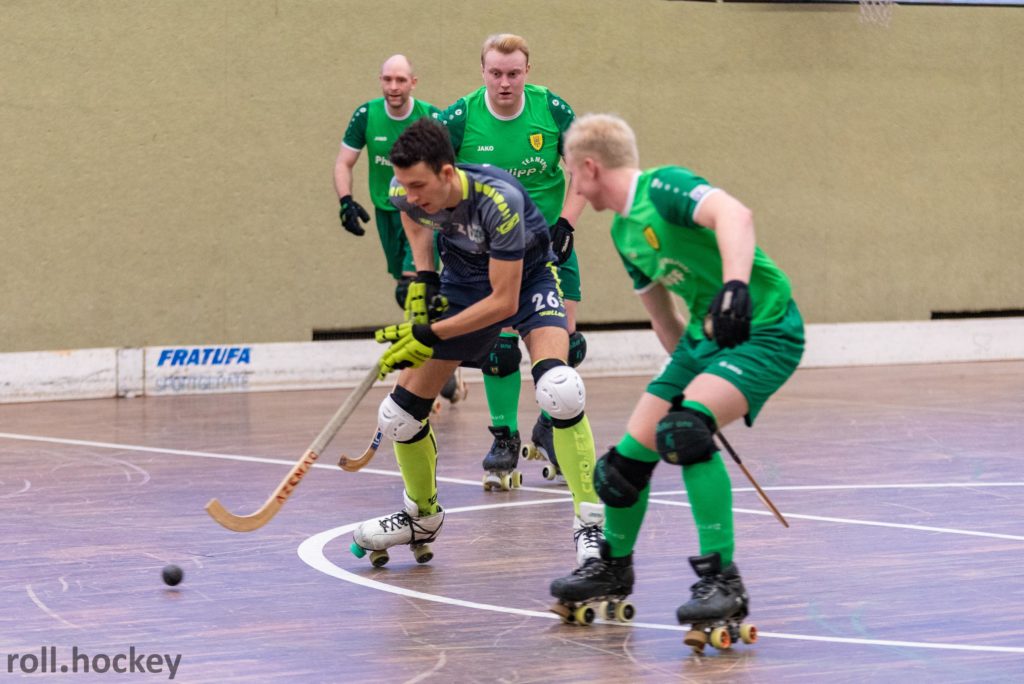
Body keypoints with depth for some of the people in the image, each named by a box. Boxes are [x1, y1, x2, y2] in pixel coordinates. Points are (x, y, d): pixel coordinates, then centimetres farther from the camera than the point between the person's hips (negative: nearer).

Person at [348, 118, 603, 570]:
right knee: (399, 414, 1)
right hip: (462, 282, 5)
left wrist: (431, 336, -32)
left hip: (526, 278, -5)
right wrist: (423, 279, -4)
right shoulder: (405, 192, -21)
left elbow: (504, 300, -31)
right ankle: (422, 517, 29)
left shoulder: (499, 200, -38)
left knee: (558, 389, -33)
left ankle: (590, 524, -23)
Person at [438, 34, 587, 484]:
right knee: (498, 343, -7)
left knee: (564, 341, -1)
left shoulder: (553, 110, -9)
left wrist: (565, 224, -11)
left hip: (548, 240, 1)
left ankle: (549, 428, 20)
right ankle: (504, 436, 10)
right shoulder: (460, 118, -13)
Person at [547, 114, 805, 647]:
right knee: (631, 453, 6)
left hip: (764, 330, -9)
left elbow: (734, 214, -38)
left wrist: (735, 286, -52)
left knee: (683, 428, -31)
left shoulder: (664, 186, -18)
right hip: (706, 335, 9)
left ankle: (722, 580, -25)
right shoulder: (623, 232, 11)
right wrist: (689, 373, 27)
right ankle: (614, 567, 32)